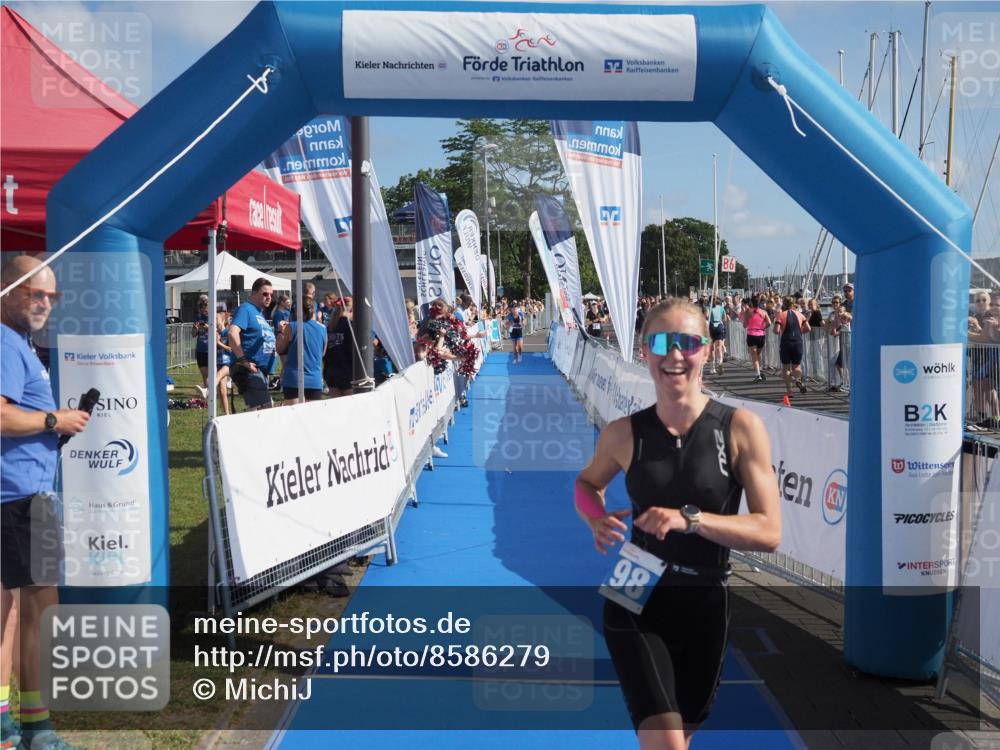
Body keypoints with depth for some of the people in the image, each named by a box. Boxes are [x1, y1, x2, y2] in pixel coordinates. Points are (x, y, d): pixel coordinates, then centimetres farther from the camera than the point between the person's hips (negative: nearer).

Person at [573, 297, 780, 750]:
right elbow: (587, 483, 14)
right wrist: (596, 521, -8)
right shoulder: (624, 433, -6)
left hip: (705, 606, 1)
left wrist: (689, 519, -26)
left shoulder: (741, 429, -10)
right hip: (636, 602, -1)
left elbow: (769, 533, -13)